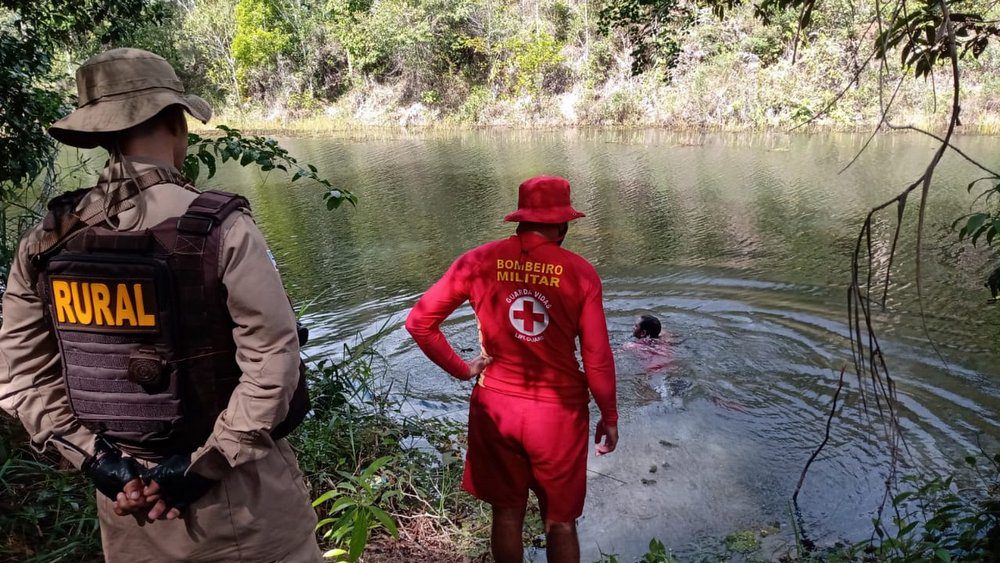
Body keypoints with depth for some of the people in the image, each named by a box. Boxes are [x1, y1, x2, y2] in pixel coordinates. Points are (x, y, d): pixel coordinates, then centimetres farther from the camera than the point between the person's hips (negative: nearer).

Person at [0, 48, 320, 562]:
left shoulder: (44, 243, -4)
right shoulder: (220, 228, -20)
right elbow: (272, 360, -22)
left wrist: (98, 461, -1)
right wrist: (207, 465, -14)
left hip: (125, 489, 5)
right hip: (236, 489, -4)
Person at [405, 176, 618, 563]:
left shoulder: (479, 261, -7)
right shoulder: (580, 272, -11)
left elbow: (418, 322, -6)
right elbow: (597, 361, -9)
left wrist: (461, 369, 2)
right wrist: (609, 417, 5)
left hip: (496, 406, 2)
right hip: (558, 411, -1)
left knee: (506, 514, 21)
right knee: (560, 522, 18)